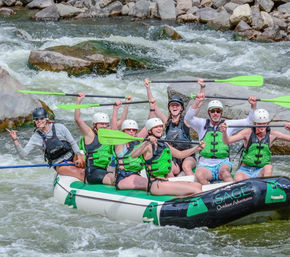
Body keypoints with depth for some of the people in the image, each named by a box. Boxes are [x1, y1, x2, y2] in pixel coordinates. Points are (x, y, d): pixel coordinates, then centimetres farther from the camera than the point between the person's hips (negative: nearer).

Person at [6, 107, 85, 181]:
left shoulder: (59, 127, -2)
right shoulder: (36, 137, 0)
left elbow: (72, 143, 2)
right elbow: (23, 154, -5)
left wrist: (79, 156, -14)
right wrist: (15, 140, -17)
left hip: (72, 156, 2)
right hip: (60, 164, -1)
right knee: (80, 173, -28)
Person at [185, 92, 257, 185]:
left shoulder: (228, 124, 14)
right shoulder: (202, 124, 12)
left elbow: (248, 121, 10)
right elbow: (188, 118, -5)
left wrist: (253, 106, -7)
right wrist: (197, 102, -19)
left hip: (223, 163, 0)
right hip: (205, 165, 0)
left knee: (224, 170, -37)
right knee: (199, 175, -35)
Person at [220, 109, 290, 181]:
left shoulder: (272, 134, 2)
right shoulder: (248, 132, -4)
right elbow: (227, 141, -12)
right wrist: (224, 132, -34)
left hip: (260, 172, 1)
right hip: (245, 171, -1)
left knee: (269, 167, -34)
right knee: (238, 179, -36)